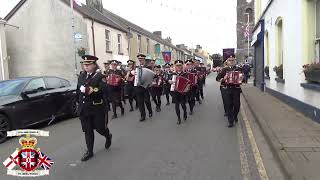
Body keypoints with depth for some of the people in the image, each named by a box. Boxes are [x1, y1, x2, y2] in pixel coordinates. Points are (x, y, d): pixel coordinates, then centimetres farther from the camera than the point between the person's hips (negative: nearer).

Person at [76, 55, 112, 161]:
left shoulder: (100, 76, -9)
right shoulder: (81, 76, 10)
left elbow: (104, 90, -19)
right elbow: (78, 90, 17)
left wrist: (93, 90, -29)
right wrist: (79, 102, 13)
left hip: (97, 108, -5)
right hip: (84, 108, 5)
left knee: (100, 128, 6)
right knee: (87, 130, 9)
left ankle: (108, 137, 40)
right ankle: (89, 151, 20)